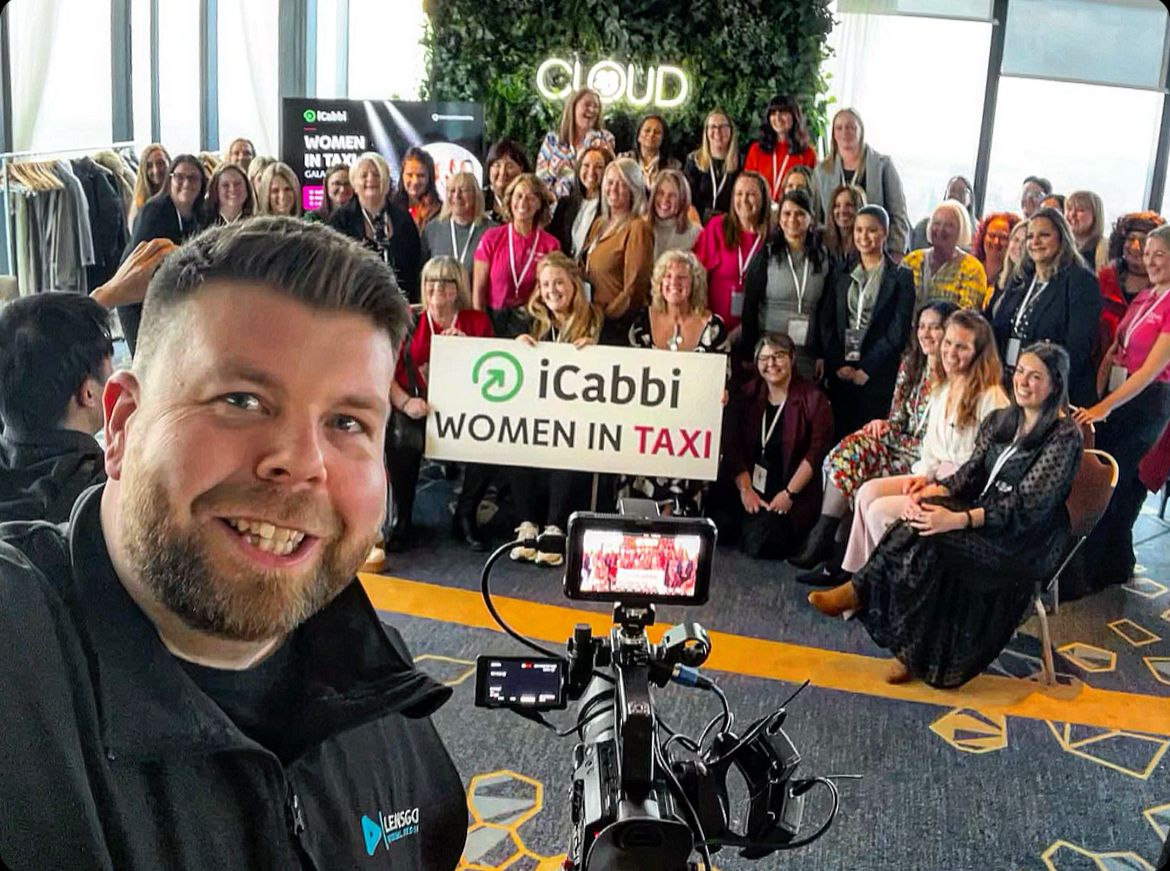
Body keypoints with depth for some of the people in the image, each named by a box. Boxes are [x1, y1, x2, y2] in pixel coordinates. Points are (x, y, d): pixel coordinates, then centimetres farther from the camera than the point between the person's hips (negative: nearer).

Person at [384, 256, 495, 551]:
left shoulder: (477, 321, 12)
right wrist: (405, 402, -17)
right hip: (418, 411, -1)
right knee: (402, 440, -34)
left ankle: (465, 517, -6)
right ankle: (402, 520, -11)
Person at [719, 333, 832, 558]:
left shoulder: (813, 400, -4)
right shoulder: (747, 395, 8)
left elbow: (817, 452, -9)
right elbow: (733, 446, 1)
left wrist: (789, 493, -15)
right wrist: (745, 490, -11)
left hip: (794, 492, -4)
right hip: (751, 486, 4)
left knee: (761, 545, -20)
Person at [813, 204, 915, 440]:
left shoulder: (901, 277, 3)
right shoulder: (840, 274, 13)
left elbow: (898, 331, -4)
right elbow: (825, 323, 7)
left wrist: (867, 370, -9)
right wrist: (838, 365, -5)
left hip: (879, 375, -3)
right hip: (840, 373, 3)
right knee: (840, 436, 1)